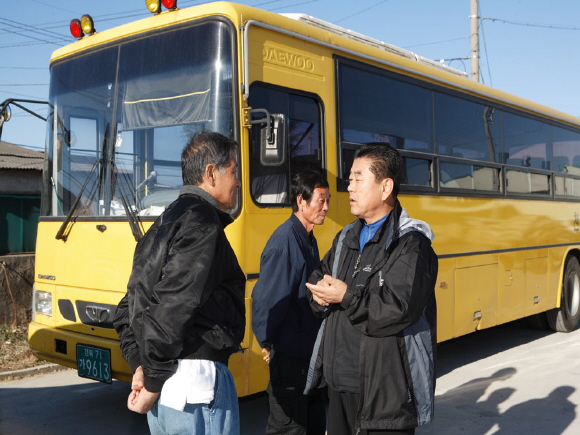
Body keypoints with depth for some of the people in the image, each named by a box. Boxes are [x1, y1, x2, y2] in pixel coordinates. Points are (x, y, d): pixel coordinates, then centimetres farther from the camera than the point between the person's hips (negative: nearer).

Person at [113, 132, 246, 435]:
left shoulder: (165, 223, 16)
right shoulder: (201, 221, -13)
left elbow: (130, 306, 18)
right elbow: (174, 305, -23)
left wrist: (141, 365, 11)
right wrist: (153, 382, -16)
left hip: (164, 381, 9)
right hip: (195, 379, -9)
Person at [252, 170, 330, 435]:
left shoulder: (309, 239, 9)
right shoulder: (285, 240, -21)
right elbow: (266, 296, -23)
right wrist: (267, 342, -14)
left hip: (311, 350, 9)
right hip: (289, 354, -9)